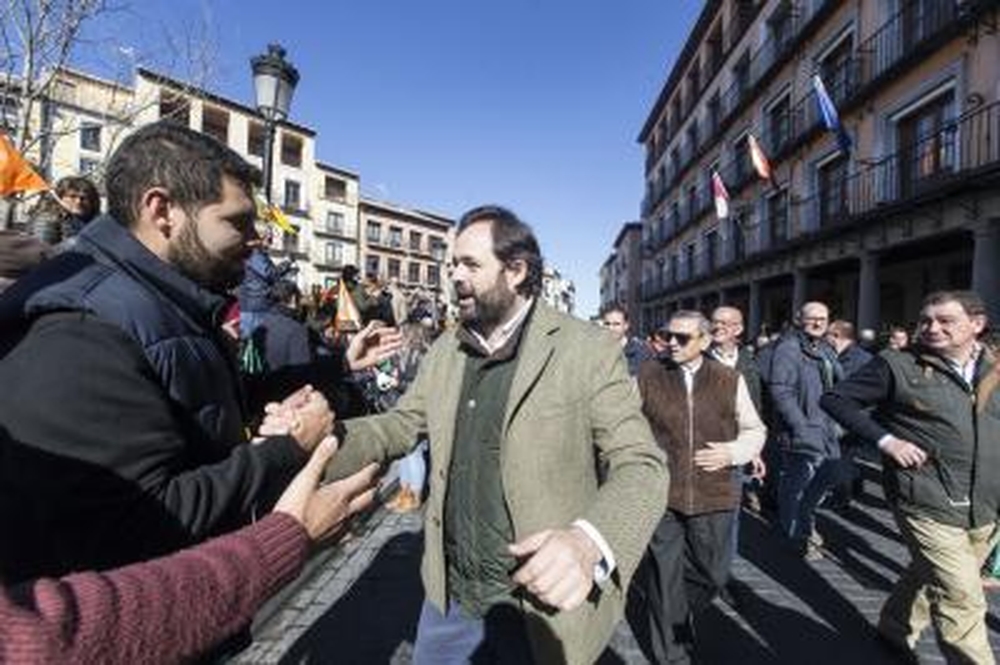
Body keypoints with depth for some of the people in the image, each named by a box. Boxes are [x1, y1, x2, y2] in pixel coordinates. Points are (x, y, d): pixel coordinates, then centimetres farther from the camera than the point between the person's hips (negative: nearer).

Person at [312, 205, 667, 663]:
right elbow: (401, 424, 4)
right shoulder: (445, 350, 3)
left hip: (542, 608, -4)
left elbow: (641, 466, -17)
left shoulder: (589, 350, -15)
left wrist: (589, 542, -36)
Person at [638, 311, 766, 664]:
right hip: (661, 496, -1)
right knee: (665, 578, 7)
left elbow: (755, 430, 12)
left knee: (712, 573, 14)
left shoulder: (730, 380, 2)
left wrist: (733, 451, -6)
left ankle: (675, 620, 46)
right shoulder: (647, 376, -1)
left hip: (714, 496, 2)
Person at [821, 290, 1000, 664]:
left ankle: (896, 629, 44)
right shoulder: (898, 365, -11)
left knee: (930, 576, 22)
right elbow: (835, 398, -10)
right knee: (962, 601, -6)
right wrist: (885, 440, -17)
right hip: (928, 504, -6)